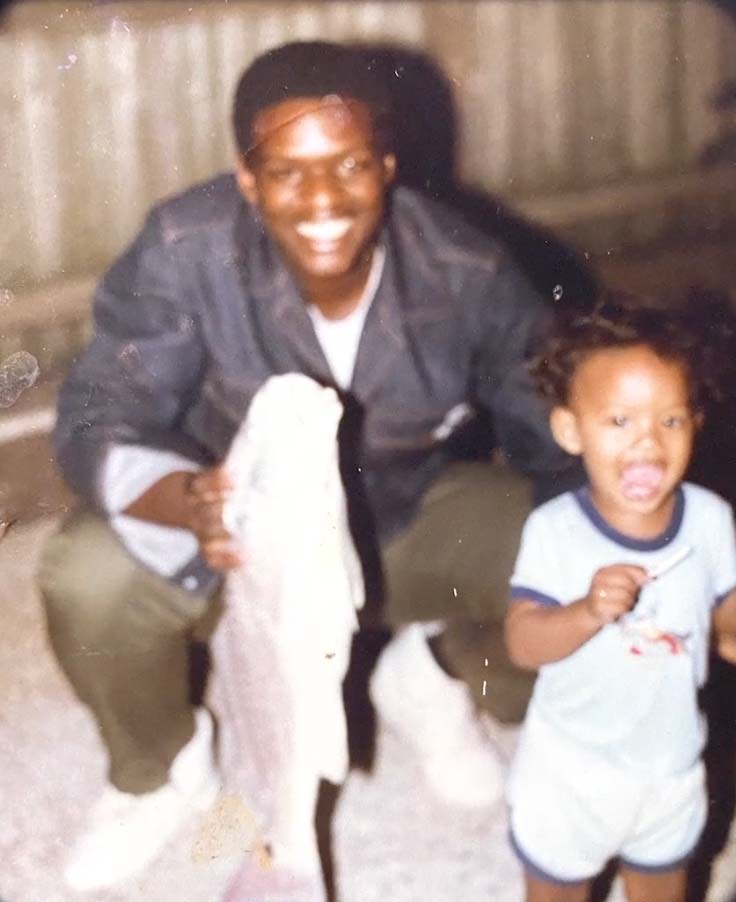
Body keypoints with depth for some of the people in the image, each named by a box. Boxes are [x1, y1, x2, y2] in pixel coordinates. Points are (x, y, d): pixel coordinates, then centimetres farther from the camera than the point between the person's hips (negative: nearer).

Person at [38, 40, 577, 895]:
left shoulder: (468, 272, -22)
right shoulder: (185, 249, -28)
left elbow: (554, 437, -9)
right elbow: (96, 423, -28)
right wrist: (188, 502, -50)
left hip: (413, 512, 1)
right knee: (88, 580, -30)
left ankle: (434, 676, 13)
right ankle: (160, 767, 6)